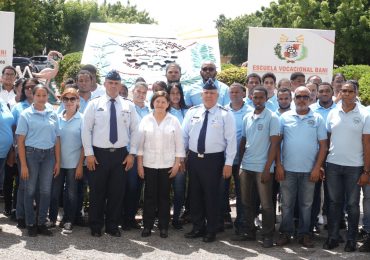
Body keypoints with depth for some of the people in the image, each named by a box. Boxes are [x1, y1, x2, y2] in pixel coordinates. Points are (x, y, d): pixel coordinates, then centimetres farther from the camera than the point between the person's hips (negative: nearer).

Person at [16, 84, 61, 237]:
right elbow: (21, 141, -5)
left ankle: (42, 223, 19)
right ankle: (31, 224, 18)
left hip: (49, 155, 3)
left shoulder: (52, 115, 6)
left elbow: (57, 140, 8)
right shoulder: (26, 114, -4)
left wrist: (58, 161, 4)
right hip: (31, 154, -3)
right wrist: (23, 165, -10)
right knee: (30, 190, 5)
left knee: (46, 191, 7)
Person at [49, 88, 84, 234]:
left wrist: (80, 165, -8)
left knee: (71, 194, 5)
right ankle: (51, 219, 21)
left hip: (73, 164, -2)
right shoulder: (57, 118, 4)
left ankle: (68, 222, 17)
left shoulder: (82, 119, -4)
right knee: (54, 192, 6)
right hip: (58, 162, 2)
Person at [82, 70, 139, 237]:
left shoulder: (128, 106, 6)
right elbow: (86, 129, -1)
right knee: (97, 192, 4)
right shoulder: (94, 104, 1)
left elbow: (134, 131, 7)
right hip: (99, 154, -1)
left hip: (121, 154, 2)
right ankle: (96, 227, 18)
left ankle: (112, 226, 20)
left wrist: (132, 154, 0)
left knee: (117, 192, 7)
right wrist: (89, 154, -6)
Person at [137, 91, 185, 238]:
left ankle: (163, 227, 15)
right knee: (149, 195, 4)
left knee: (164, 195, 6)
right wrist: (139, 164, -2)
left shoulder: (174, 121, 1)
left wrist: (177, 164, -3)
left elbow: (179, 145, 2)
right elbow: (140, 143, 2)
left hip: (167, 165, 0)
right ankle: (147, 226, 14)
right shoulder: (146, 120, 2)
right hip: (149, 164, 0)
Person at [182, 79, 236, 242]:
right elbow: (184, 135, 9)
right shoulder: (192, 112, 6)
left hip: (214, 160, -4)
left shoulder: (225, 114, -5)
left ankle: (211, 231, 18)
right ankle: (197, 227, 26)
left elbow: (231, 139, -7)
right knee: (195, 194, 12)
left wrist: (228, 163, -11)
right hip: (193, 158, 4)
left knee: (212, 196, 4)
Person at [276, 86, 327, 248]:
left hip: (309, 170, 0)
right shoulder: (285, 117, 2)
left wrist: (317, 168, -5)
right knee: (287, 203, 8)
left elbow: (323, 145, 2)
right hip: (287, 169, 0)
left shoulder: (317, 119, 3)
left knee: (306, 204, 9)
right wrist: (278, 165, -4)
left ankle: (304, 234, 20)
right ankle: (285, 233, 19)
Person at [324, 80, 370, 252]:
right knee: (334, 202, 9)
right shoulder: (333, 113, 4)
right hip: (333, 165, 2)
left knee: (353, 204, 7)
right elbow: (326, 140, 8)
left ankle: (351, 239, 17)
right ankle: (332, 237, 19)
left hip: (354, 167, -2)